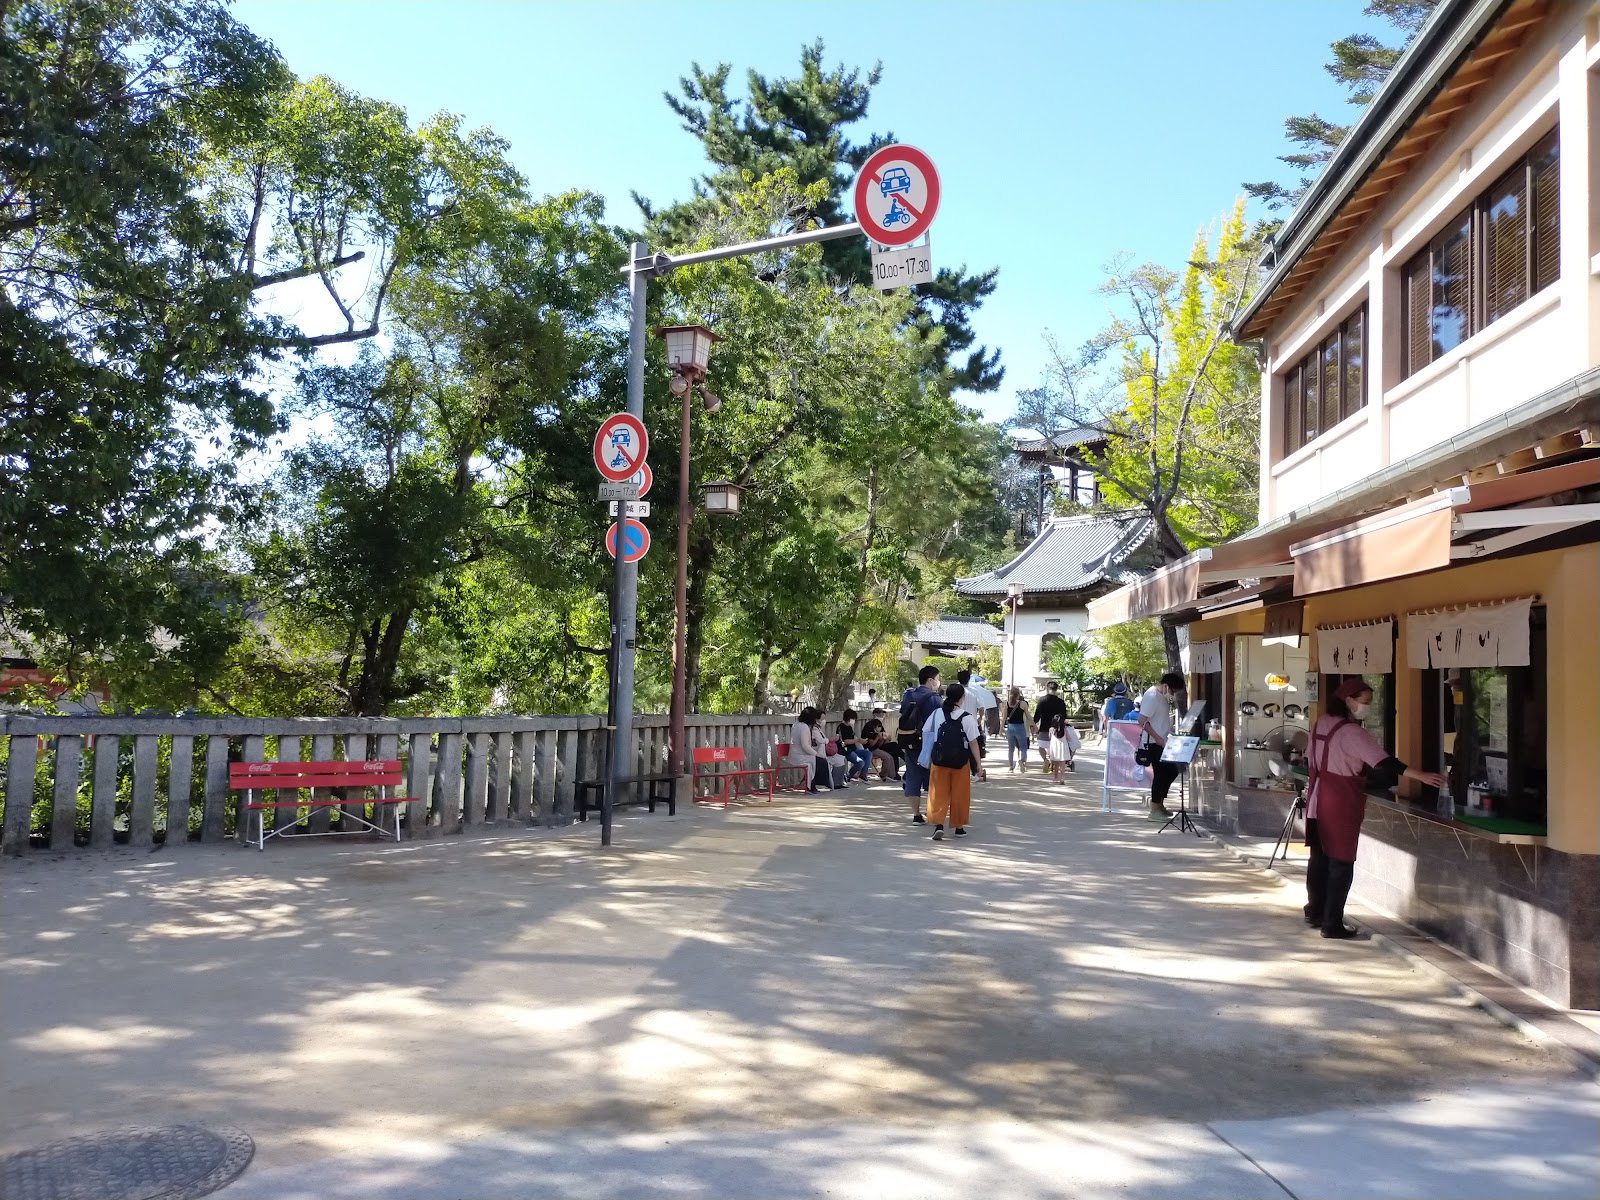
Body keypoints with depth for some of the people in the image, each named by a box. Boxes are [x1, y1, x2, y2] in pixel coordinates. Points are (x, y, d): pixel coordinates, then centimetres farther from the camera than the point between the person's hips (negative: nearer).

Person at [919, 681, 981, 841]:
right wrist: (978, 764, 0)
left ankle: (938, 824, -11)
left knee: (939, 793, 6)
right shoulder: (967, 718, -8)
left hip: (939, 760, 1)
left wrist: (928, 758, 14)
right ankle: (959, 827, 21)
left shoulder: (936, 714, -1)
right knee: (959, 795, 12)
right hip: (960, 762, -1)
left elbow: (926, 733, 3)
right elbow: (973, 743, -8)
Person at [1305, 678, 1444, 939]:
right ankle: (1332, 924, 1)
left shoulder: (1321, 722, 7)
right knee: (1341, 864, -1)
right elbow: (1384, 762, -25)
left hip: (1318, 798, 8)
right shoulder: (1351, 731, -18)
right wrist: (1422, 776, -27)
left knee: (1319, 858, 16)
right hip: (1341, 802, -8)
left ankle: (1315, 913, 26)